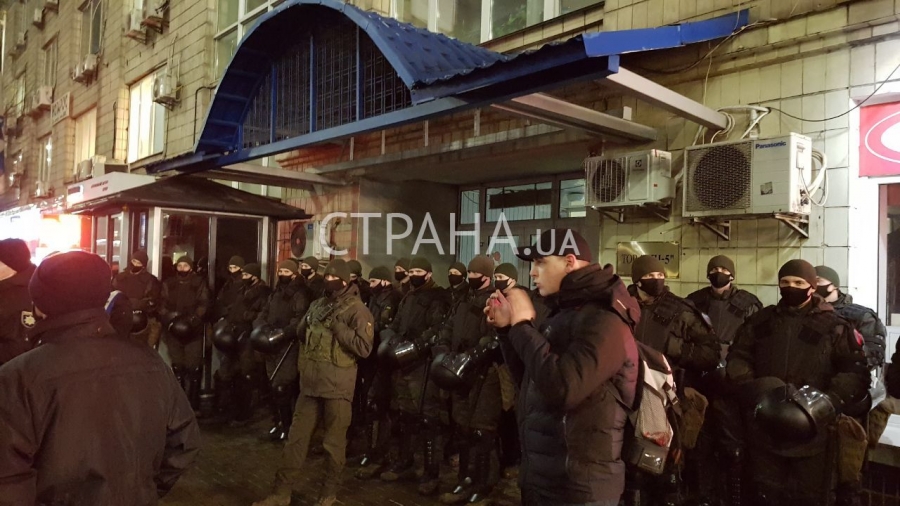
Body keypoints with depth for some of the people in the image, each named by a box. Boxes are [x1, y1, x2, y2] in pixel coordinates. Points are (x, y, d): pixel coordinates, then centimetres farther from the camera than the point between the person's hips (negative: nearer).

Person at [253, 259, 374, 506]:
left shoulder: (357, 310, -8)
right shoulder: (318, 304, 14)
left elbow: (364, 347, -16)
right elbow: (301, 333, 21)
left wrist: (336, 325, -18)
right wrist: (311, 322, 1)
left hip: (337, 385, -6)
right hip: (310, 381, 6)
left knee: (334, 440, 7)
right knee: (297, 436, 9)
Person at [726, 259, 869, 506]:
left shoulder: (833, 326, 0)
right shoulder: (760, 321, 10)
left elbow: (855, 372, -5)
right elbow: (737, 357, 11)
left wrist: (828, 403, -20)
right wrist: (749, 388, -7)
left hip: (812, 432, -2)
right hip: (764, 429, 3)